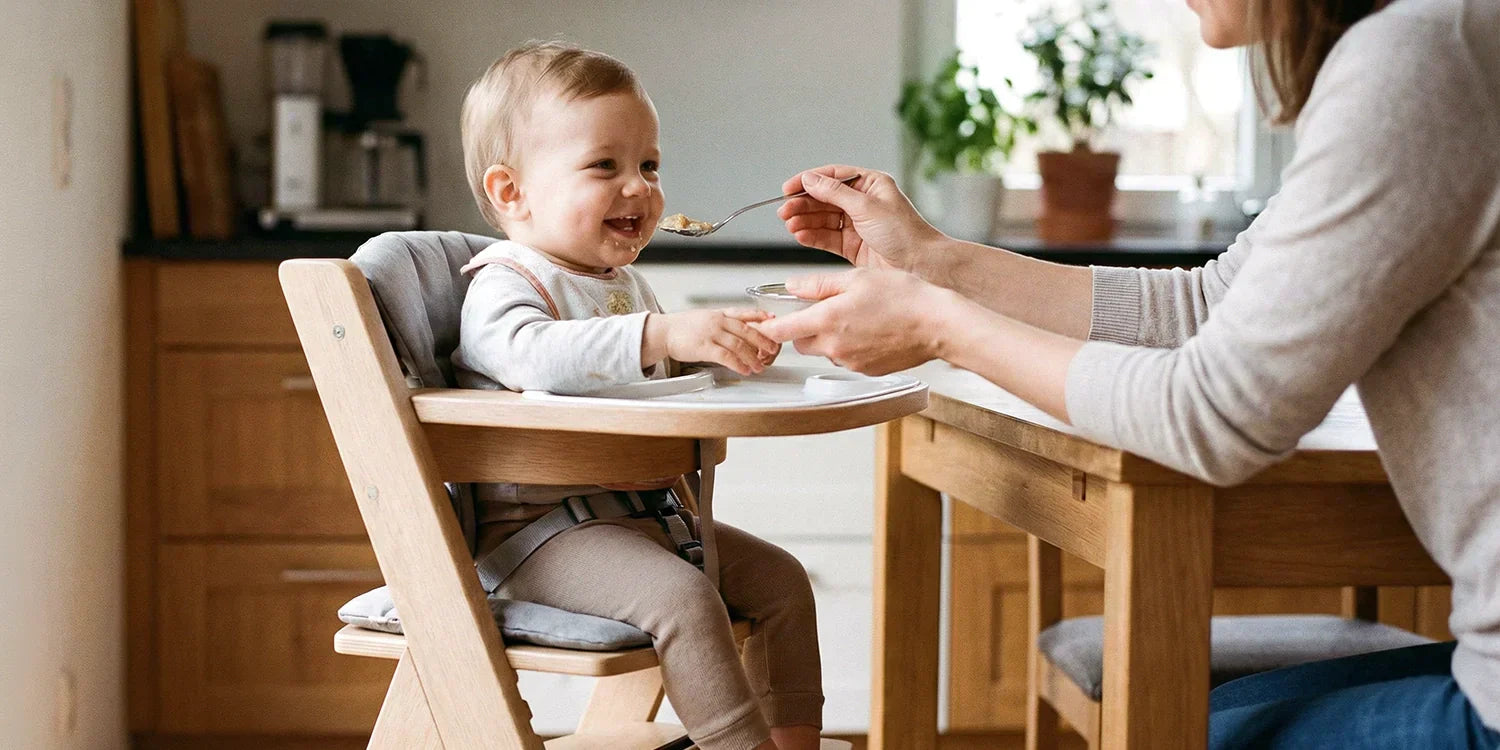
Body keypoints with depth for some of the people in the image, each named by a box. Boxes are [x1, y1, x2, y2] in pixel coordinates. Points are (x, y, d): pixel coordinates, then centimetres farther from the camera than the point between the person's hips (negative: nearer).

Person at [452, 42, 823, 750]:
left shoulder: (624, 285, 17)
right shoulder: (503, 286, -14)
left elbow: (663, 376, 33)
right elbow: (536, 353, -37)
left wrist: (731, 345, 14)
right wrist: (665, 335, -45)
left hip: (640, 507, 10)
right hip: (536, 525, -9)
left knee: (781, 577, 8)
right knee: (681, 596, -31)